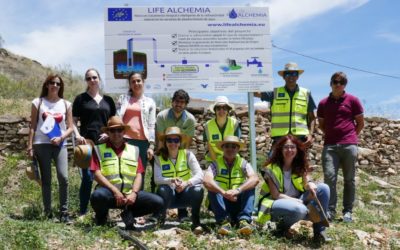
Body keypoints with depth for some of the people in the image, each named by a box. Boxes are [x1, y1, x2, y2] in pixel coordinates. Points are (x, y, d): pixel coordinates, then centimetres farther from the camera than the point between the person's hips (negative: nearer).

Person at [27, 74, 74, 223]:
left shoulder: (66, 104, 8)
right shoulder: (38, 102, 5)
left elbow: (70, 127, 6)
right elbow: (33, 126, 5)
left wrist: (61, 138, -11)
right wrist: (30, 146, -1)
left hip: (59, 145, 1)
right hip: (42, 145, 0)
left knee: (63, 177, -13)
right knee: (46, 180, 3)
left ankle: (64, 212, -4)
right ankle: (48, 213, 11)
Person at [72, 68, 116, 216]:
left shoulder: (108, 100, 15)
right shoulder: (81, 99, 7)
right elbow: (73, 121, 5)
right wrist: (77, 135, -11)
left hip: (105, 143, 3)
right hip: (87, 142, -3)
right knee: (87, 177, -8)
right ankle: (82, 212, 0)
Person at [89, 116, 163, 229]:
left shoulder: (134, 150, 16)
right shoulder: (99, 149, 7)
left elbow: (139, 175, 9)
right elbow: (97, 174, -5)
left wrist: (134, 193, -9)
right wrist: (115, 191, -15)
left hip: (130, 194, 3)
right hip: (110, 192, -3)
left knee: (158, 202, -17)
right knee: (97, 196, -38)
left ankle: (128, 214, 6)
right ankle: (101, 215, -1)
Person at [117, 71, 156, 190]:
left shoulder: (149, 102, 12)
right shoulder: (123, 98, 14)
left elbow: (152, 125, 8)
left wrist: (151, 145, 1)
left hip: (142, 141, 0)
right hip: (125, 140, 0)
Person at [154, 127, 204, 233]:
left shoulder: (187, 154, -3)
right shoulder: (159, 157, -2)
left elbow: (200, 175, -14)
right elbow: (157, 179, -15)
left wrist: (187, 183, -33)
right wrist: (171, 180, -35)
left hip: (184, 194, 0)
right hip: (168, 196, 0)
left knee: (198, 189, -30)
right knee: (162, 189, -33)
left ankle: (196, 222, -12)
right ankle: (160, 220, -10)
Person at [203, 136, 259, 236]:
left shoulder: (243, 163, -2)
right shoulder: (216, 164, -6)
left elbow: (255, 179, -23)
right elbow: (206, 181, -26)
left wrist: (238, 190, -40)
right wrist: (224, 193, -43)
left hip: (239, 203, 1)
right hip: (221, 204, -1)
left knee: (250, 186, -22)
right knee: (212, 187, -25)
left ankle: (244, 220, -32)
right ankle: (224, 220, -30)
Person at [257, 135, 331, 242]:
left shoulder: (300, 166, 5)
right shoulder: (272, 169, -12)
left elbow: (307, 182, -7)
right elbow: (275, 195, -16)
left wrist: (310, 184, -32)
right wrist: (296, 201, -24)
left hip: (297, 200, 6)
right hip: (276, 203, -6)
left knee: (323, 188, -14)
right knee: (300, 210, -39)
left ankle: (319, 230, -13)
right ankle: (282, 225, -5)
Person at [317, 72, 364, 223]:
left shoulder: (352, 100, 5)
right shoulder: (323, 103, 11)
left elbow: (360, 123, 10)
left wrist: (350, 136, 7)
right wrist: (331, 135, 10)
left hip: (349, 145, -1)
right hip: (330, 145, 1)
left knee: (349, 179, 4)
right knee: (329, 176, -9)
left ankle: (348, 211, 11)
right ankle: (330, 210, -4)